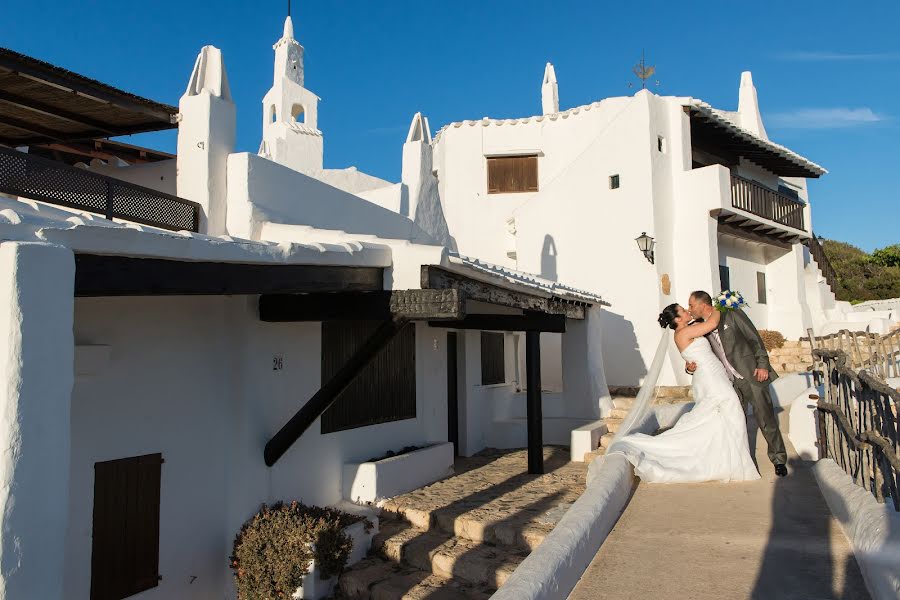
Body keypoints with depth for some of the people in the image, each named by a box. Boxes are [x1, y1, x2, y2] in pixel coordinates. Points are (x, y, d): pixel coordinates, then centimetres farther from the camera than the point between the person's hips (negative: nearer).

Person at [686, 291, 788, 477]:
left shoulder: (732, 315, -6)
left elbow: (755, 338, -5)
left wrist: (762, 364, -12)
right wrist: (690, 367, -6)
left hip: (752, 376, -5)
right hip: (730, 383, 5)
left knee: (765, 418, 0)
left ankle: (778, 459, 14)